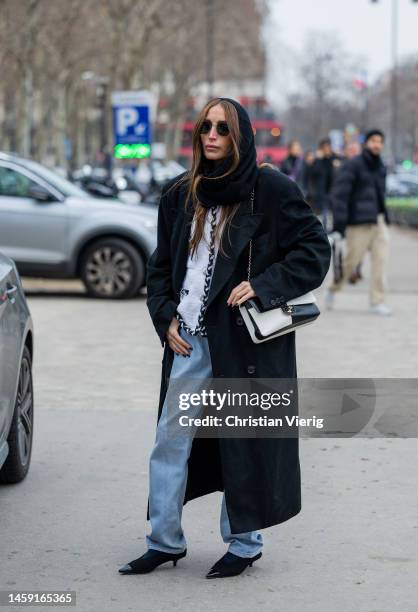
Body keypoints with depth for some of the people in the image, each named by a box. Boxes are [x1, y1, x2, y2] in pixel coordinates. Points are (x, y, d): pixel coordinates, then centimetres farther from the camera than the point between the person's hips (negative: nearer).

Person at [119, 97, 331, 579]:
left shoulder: (271, 190, -6)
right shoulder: (181, 194, 9)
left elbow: (315, 249, -5)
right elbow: (161, 264, 17)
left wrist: (263, 285, -14)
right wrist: (165, 318, 4)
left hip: (247, 340, -4)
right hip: (188, 340, 5)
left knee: (244, 442, 4)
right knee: (169, 440, 4)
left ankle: (244, 544, 17)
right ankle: (165, 541, 14)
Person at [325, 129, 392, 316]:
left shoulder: (380, 167, 15)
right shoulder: (353, 165, -8)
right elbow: (339, 194, -13)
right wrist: (339, 223, -18)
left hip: (379, 221, 6)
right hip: (359, 223, -6)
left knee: (381, 259, -3)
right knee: (351, 260, 1)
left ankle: (377, 301, 1)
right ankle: (333, 288, 27)